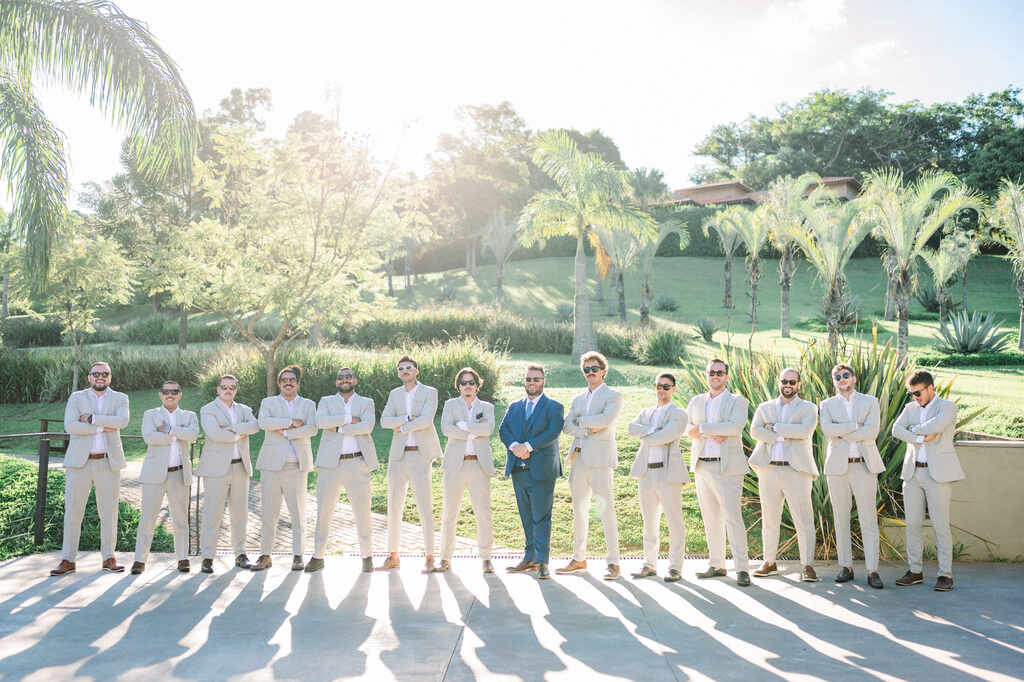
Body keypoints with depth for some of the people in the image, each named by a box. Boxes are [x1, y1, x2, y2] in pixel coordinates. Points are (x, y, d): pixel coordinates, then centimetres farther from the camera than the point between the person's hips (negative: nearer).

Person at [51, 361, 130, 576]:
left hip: (108, 463, 0)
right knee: (72, 511, 0)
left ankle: (108, 558, 12)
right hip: (79, 462, 0)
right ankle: (68, 560, 8)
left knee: (109, 512, 3)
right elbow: (70, 426, -9)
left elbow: (122, 421, -13)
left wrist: (91, 418, -13)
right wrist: (102, 427, -13)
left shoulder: (120, 399, 8)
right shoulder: (77, 398, 7)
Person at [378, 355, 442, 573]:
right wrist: (408, 419, -12)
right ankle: (393, 557, 16)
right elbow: (384, 421, 1)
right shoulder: (395, 394, 14)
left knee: (424, 507, -6)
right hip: (398, 455, 5)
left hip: (420, 455, -5)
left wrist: (402, 427, -7)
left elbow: (426, 420, -14)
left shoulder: (430, 392, 1)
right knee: (394, 506, 7)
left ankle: (429, 558, 2)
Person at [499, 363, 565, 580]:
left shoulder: (554, 407, 2)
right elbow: (503, 430, 5)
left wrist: (528, 446, -18)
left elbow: (553, 432, -12)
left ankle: (542, 561, 2)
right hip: (518, 470, 5)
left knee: (541, 517, -4)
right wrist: (514, 446, -14)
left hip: (541, 470, -5)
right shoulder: (514, 407, 17)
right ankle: (530, 558, 19)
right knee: (526, 517, 11)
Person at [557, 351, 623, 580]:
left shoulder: (613, 396, 3)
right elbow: (567, 425, 7)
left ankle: (613, 562, -2)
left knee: (606, 511, -8)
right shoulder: (578, 399, 20)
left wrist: (580, 420, -3)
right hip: (578, 458, 6)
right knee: (579, 511, 10)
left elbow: (606, 419, -15)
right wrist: (588, 430, -10)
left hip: (600, 459, -6)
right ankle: (579, 559, 20)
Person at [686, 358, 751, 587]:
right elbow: (688, 429, 3)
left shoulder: (738, 401, 3)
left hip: (727, 467, -5)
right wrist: (714, 433, -13)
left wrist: (702, 428, -14)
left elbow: (735, 426, -16)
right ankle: (716, 565, 17)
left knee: (732, 516, -9)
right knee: (711, 518, 8)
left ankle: (742, 569, -5)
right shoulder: (696, 401, 16)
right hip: (702, 466, 5)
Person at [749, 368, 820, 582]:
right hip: (769, 470, 3)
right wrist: (785, 436, -11)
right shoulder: (764, 407, 16)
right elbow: (755, 430, -3)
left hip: (796, 470, -2)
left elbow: (806, 430, -12)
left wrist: (775, 427, -8)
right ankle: (769, 563, 16)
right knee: (769, 518, 7)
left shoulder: (808, 408, 9)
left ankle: (807, 566, 0)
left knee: (803, 519, -6)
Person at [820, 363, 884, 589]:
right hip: (838, 468, 1)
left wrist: (842, 434, -9)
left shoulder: (870, 402, 7)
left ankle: (872, 571, -1)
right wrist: (857, 425, -13)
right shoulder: (827, 405, 9)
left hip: (864, 466, -1)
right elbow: (827, 429, -12)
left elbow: (872, 431, -10)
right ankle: (846, 567, 13)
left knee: (869, 520, -4)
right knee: (841, 520, 5)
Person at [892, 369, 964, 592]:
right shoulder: (910, 408, 14)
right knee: (913, 524, 6)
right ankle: (915, 571, 14)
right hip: (912, 473, 5)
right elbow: (896, 429, -1)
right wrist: (921, 438, -14)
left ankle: (945, 574, 4)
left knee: (940, 525, -4)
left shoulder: (947, 406, -1)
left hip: (938, 473, -5)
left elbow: (937, 425, -21)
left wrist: (914, 430, -5)